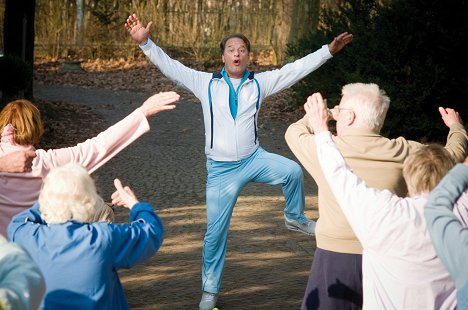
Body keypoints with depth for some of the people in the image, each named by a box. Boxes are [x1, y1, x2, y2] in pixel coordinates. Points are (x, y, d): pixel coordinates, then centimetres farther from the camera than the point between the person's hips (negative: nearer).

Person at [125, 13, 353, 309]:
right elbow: (170, 66, -6)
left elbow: (296, 69, 1)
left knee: (293, 171, -27)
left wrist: (328, 50, -4)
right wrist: (146, 43, -17)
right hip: (220, 169, -1)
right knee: (216, 230, 1)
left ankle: (295, 218, 1)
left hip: (254, 159, 1)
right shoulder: (206, 83, -1)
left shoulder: (260, 83, 2)